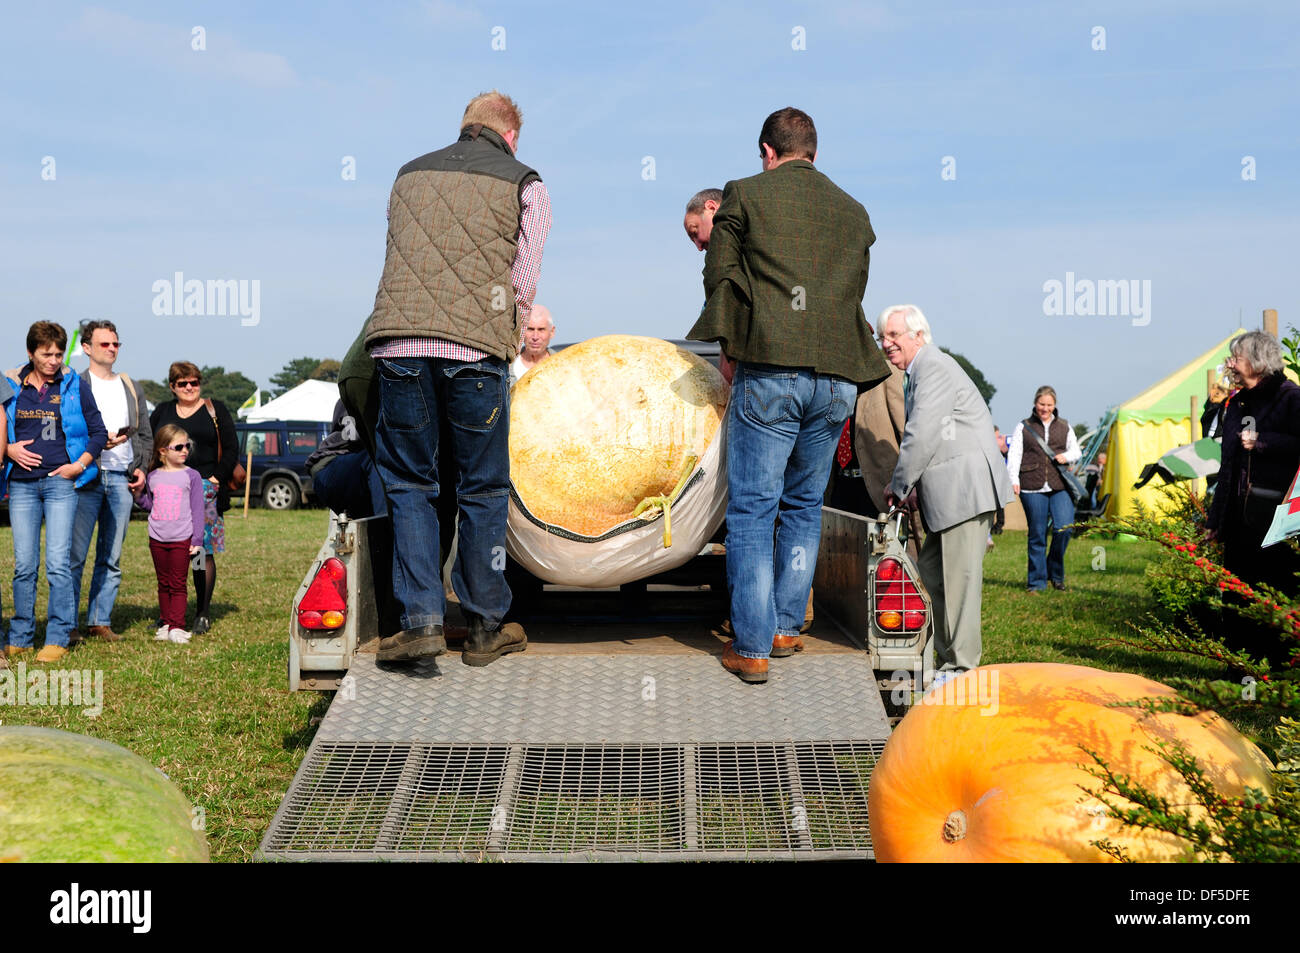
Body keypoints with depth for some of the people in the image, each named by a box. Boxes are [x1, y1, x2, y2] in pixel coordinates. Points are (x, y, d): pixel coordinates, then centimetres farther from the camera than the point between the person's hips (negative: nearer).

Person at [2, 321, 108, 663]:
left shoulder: (74, 387, 6)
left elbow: (99, 432, 9)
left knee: (57, 563, -7)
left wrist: (79, 465, -3)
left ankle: (58, 638, 1)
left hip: (61, 482, -2)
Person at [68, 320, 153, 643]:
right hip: (86, 479, -5)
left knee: (112, 558, 6)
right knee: (75, 554, -7)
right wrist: (98, 442, -17)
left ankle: (100, 621, 12)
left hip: (122, 479, 5)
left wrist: (141, 467, 7)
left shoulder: (132, 389, 19)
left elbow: (146, 434, 22)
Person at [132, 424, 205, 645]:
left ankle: (177, 627, -1)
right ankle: (165, 624, 17)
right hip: (157, 538, 3)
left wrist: (197, 540, -7)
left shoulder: (191, 476, -2)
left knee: (177, 585, -1)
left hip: (181, 539, -3)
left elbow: (197, 510, -3)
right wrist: (139, 494, -2)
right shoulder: (153, 477, 7)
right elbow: (150, 505, 18)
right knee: (163, 584, 10)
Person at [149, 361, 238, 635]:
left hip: (204, 490, -3)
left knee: (203, 551, -4)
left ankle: (203, 614, 3)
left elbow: (231, 448, 4)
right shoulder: (162, 412, 15)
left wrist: (218, 478, -6)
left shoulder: (215, 410, 7)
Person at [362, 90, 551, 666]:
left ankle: (422, 618, 1)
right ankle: (486, 628, 15)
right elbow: (523, 281, 8)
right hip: (477, 346, -2)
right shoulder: (525, 186, 12)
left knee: (408, 482, 11)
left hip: (398, 338, 2)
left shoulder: (409, 174, 22)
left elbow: (399, 257, 21)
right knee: (482, 488, 8)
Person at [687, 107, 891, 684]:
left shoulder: (744, 195, 3)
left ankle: (752, 647, -3)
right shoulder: (854, 212, 15)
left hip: (769, 370, -4)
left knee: (752, 510, -1)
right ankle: (786, 628, 21)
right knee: (804, 506, 16)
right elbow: (855, 292, 19)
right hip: (836, 378, 4)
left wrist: (732, 348, 16)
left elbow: (719, 279, 4)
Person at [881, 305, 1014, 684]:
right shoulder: (917, 373, 21)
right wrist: (911, 486, 8)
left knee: (959, 577, -6)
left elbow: (922, 436, -19)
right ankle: (945, 654, 22)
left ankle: (960, 668, -1)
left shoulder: (934, 367, -12)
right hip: (948, 494, 11)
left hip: (966, 487, -11)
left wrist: (899, 486, -8)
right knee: (932, 571, 14)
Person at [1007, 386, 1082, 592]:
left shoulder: (1064, 426, 17)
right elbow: (1014, 455, 2)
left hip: (1060, 486, 2)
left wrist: (1066, 456, -2)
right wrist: (1013, 479, -12)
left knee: (1063, 528, -12)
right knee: (1037, 534, 0)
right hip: (1032, 488, -2)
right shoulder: (1023, 427, 10)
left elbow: (1076, 451, 22)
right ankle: (1036, 580, 9)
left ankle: (1055, 573, 10)